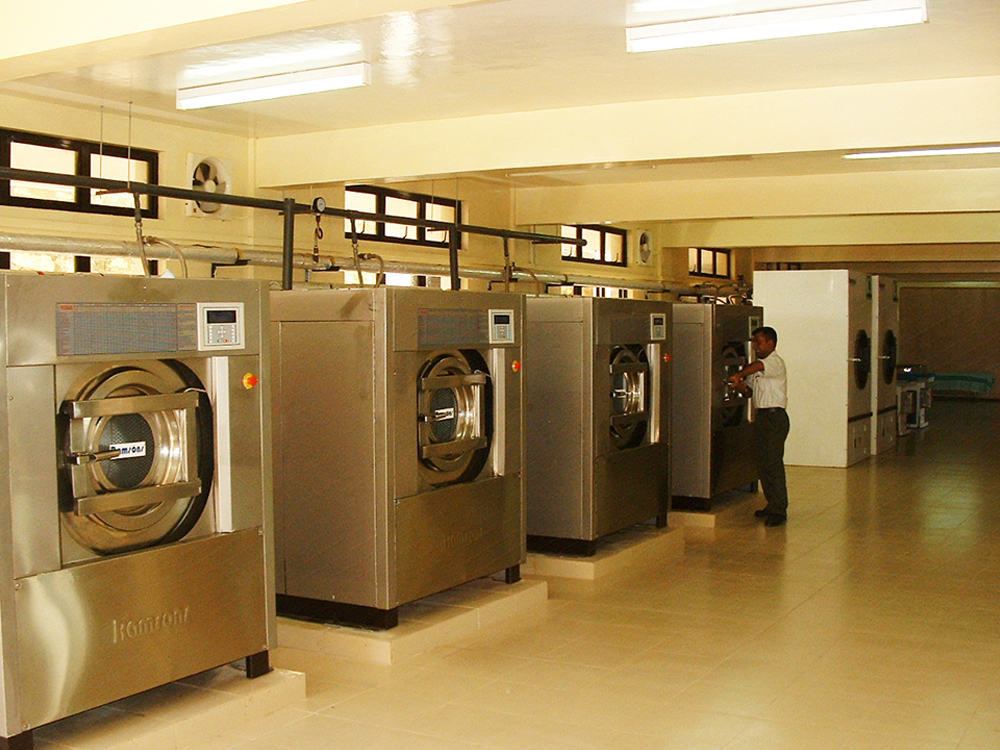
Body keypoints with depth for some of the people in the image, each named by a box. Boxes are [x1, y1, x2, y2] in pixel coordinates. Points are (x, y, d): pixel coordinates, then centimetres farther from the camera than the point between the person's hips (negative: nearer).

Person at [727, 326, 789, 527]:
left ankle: (779, 510, -8)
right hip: (761, 416, 9)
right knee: (762, 463, 11)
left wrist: (738, 375, -29)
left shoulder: (776, 362, -10)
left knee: (773, 462, -10)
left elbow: (757, 366, -31)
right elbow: (750, 391, 18)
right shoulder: (758, 370, 19)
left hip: (774, 416, -9)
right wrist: (740, 385, -1)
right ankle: (772, 505, 20)